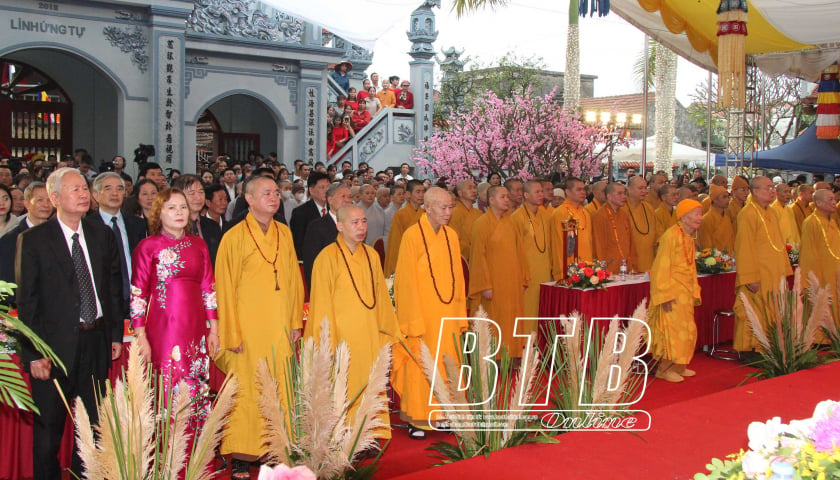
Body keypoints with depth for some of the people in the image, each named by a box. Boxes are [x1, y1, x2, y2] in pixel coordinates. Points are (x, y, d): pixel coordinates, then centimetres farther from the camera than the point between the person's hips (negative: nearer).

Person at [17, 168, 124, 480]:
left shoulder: (102, 236, 7)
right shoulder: (34, 240, -7)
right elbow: (27, 301, -8)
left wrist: (116, 334, 6)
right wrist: (33, 354, -12)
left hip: (96, 340, 4)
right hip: (56, 344, -4)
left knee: (92, 422, 16)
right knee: (48, 428, 9)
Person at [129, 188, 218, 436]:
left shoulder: (198, 245, 11)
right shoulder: (148, 246, -1)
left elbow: (208, 288, 12)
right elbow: (138, 294, -2)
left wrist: (214, 330, 9)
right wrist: (141, 337, -7)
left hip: (196, 327, 4)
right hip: (164, 329, -4)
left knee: (198, 394, 5)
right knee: (170, 393, -4)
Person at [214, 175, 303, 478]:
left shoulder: (284, 234, 10)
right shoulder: (234, 237, -4)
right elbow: (225, 288, -4)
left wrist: (296, 322, 9)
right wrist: (232, 333, -8)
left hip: (280, 328, 4)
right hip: (249, 329, -4)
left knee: (280, 391, 6)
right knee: (247, 392, -2)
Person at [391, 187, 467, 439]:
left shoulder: (451, 235, 6)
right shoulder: (412, 235, -11)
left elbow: (457, 276, 11)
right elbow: (407, 281, -12)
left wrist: (460, 314, 7)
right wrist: (414, 321, -14)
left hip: (447, 315, 6)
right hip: (422, 313, -5)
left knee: (447, 365, 10)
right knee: (419, 366, 2)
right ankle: (416, 419, 14)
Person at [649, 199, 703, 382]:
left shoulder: (689, 238, 12)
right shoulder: (671, 235, -16)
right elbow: (662, 267, -18)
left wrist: (694, 292, 16)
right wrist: (666, 295, -20)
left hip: (685, 291, 9)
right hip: (671, 291, -9)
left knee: (687, 330, 13)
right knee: (672, 328, -6)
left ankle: (678, 366, 24)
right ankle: (663, 369, 3)